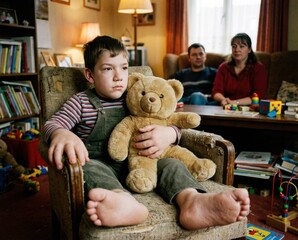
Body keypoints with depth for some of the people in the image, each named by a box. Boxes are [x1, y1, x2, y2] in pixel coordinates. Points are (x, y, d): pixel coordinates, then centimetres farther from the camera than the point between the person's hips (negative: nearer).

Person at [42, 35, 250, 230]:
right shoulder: (81, 102, 4)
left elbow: (171, 125, 9)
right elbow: (52, 124, -9)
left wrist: (169, 134, -19)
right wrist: (61, 133, -37)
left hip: (137, 164, 3)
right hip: (101, 165, -2)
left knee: (170, 163, -22)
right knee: (89, 167, -34)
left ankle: (191, 200, -55)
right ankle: (123, 201, -66)